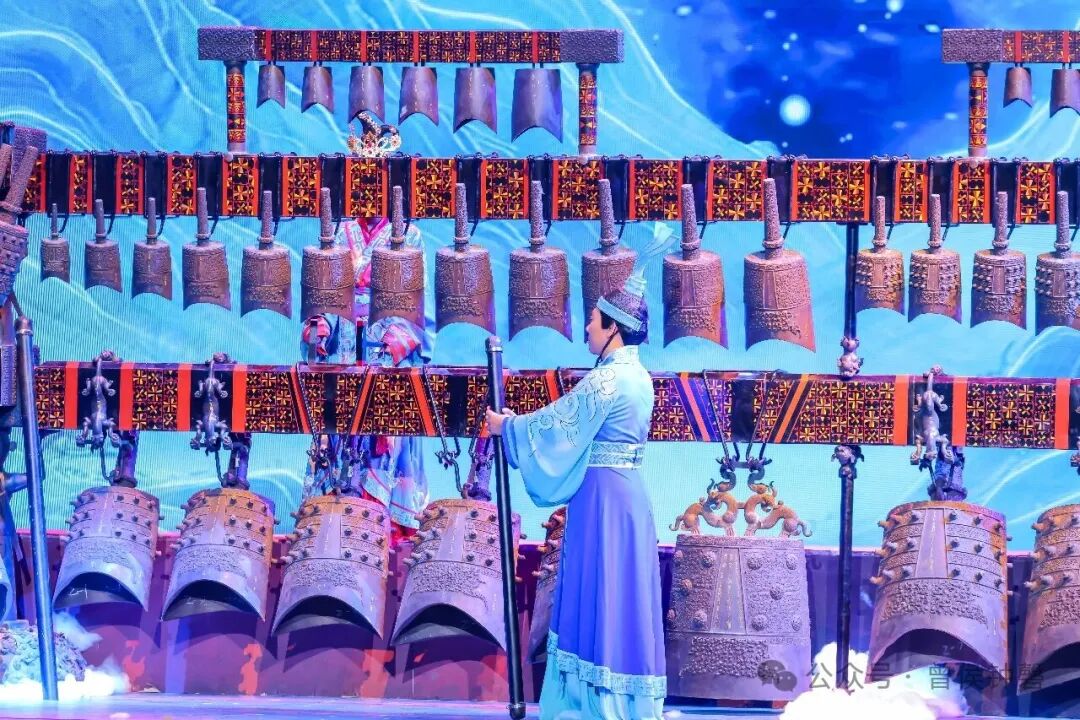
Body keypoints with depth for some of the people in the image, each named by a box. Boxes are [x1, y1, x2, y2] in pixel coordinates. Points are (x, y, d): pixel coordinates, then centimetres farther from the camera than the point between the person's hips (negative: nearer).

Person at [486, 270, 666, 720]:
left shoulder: (607, 379, -17)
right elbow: (573, 422, 21)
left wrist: (507, 426, 7)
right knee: (620, 598, 11)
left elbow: (556, 423, -8)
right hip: (628, 493, 9)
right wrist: (521, 422, 24)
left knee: (598, 596, -4)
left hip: (603, 498, -9)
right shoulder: (637, 376, 12)